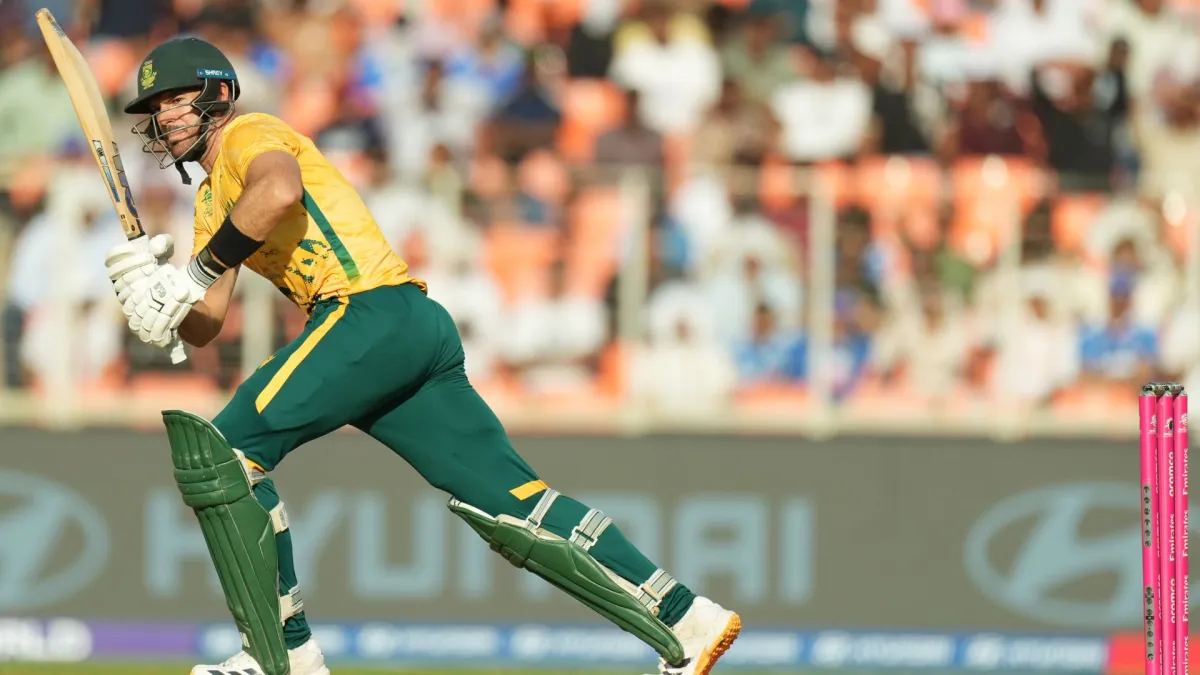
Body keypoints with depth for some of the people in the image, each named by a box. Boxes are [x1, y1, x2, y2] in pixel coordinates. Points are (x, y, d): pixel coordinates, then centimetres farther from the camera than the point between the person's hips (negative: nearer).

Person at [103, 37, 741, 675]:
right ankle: (684, 620, 1)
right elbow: (203, 326, 20)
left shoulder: (249, 134, 3)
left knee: (224, 451, -11)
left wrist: (201, 267, -16)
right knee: (515, 503, 4)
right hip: (418, 335, 10)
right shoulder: (212, 200, 30)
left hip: (374, 313, -10)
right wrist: (156, 292, -1)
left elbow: (280, 190, -23)